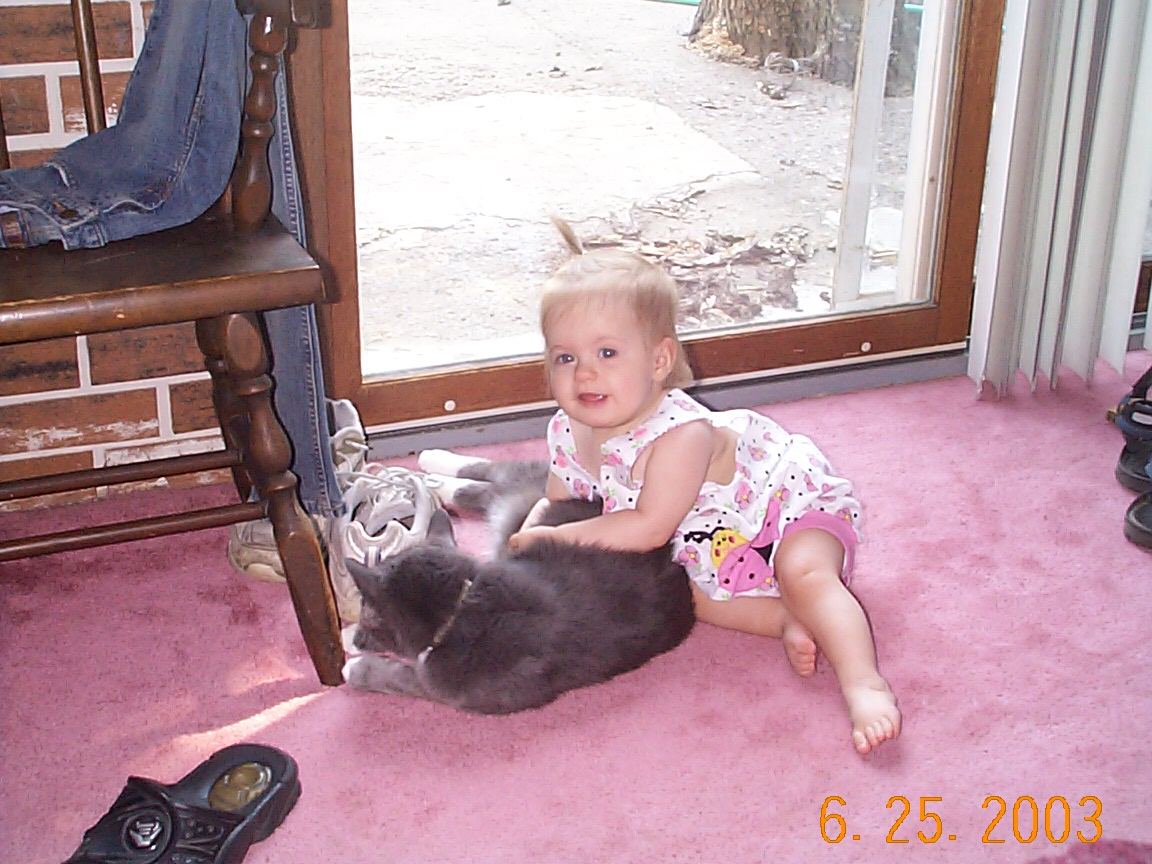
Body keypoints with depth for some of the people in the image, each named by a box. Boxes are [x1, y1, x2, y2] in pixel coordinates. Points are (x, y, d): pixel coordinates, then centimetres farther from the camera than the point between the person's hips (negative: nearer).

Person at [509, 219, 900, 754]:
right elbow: (556, 501, 2)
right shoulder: (569, 434, -15)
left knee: (807, 576, -29)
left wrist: (557, 537, -33)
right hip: (710, 547, 8)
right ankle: (785, 620, -11)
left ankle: (866, 685, -32)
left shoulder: (681, 432, -38)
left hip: (790, 492, -8)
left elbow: (651, 525, -37)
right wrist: (530, 535, -20)